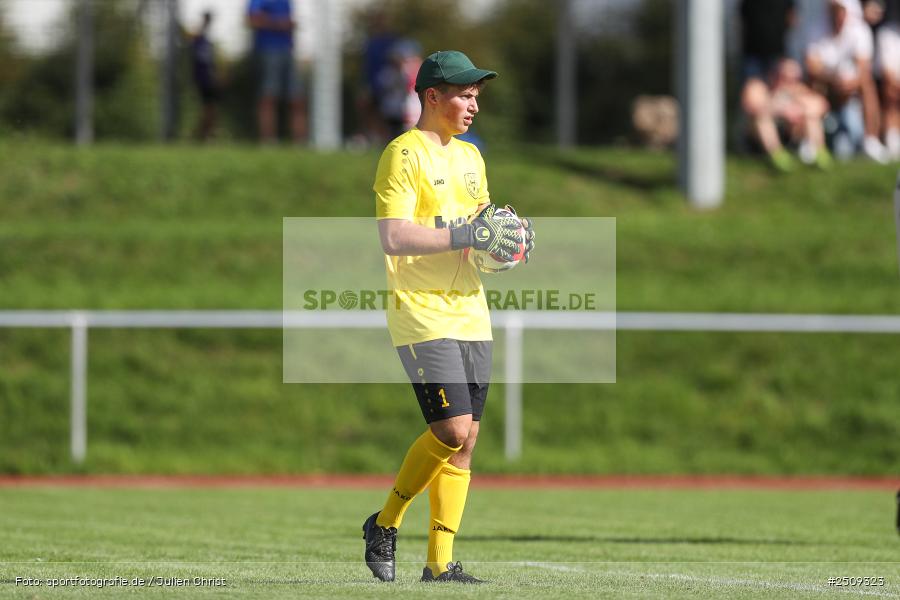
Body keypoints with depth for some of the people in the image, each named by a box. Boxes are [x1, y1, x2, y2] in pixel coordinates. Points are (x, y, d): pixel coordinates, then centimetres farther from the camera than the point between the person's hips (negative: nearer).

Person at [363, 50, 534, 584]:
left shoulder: (470, 156, 16)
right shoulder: (404, 154, -9)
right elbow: (394, 238, -20)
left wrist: (503, 229, 7)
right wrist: (468, 235, -22)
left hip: (470, 314, 8)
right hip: (422, 314, -8)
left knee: (466, 439, 4)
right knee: (452, 429, -16)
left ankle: (441, 562, 7)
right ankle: (385, 525, 4)